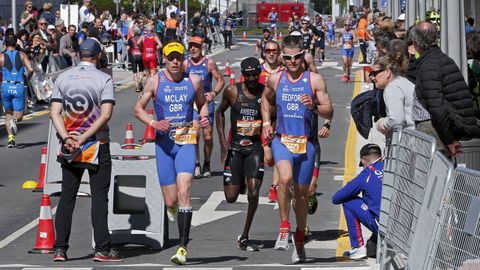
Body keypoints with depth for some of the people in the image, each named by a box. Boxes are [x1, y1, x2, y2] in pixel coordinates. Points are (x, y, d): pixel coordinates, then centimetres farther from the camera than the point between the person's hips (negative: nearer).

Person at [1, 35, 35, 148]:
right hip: (19, 87, 0)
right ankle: (14, 120, -32)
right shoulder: (22, 55, 6)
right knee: (19, 116, 5)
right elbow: (31, 69, -4)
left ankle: (11, 138, 4)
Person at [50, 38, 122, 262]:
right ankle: (102, 248, -3)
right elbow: (106, 114, -14)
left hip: (69, 146, 3)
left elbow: (55, 112, -2)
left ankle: (60, 248, 4)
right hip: (97, 146, -3)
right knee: (99, 196, 0)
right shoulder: (103, 79, -4)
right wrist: (84, 138, -15)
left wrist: (66, 138, -10)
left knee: (67, 196, 8)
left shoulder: (62, 78, 6)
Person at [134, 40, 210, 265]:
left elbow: (202, 103, 21)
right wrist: (153, 123, -12)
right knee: (170, 200, 1)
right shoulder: (155, 81, 1)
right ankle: (172, 208, 42)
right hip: (164, 142, 1)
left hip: (187, 140, -1)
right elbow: (138, 109, 6)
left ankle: (183, 247, -18)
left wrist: (204, 117, -1)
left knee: (184, 192, -17)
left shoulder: (194, 81, 3)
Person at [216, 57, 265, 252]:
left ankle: (244, 238, -5)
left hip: (255, 147, 0)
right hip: (234, 147, 1)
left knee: (254, 192, -16)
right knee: (231, 198, 0)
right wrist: (222, 141, 2)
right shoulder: (232, 92, -4)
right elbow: (220, 112, 10)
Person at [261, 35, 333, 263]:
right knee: (285, 178, -29)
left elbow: (329, 113, -3)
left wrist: (313, 106, -22)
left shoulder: (315, 80, -3)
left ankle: (299, 241, 26)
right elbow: (266, 99, 25)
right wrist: (266, 123, 13)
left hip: (305, 143, 0)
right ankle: (284, 227, -14)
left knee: (301, 192, 10)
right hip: (282, 140, 0)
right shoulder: (275, 79, 3)